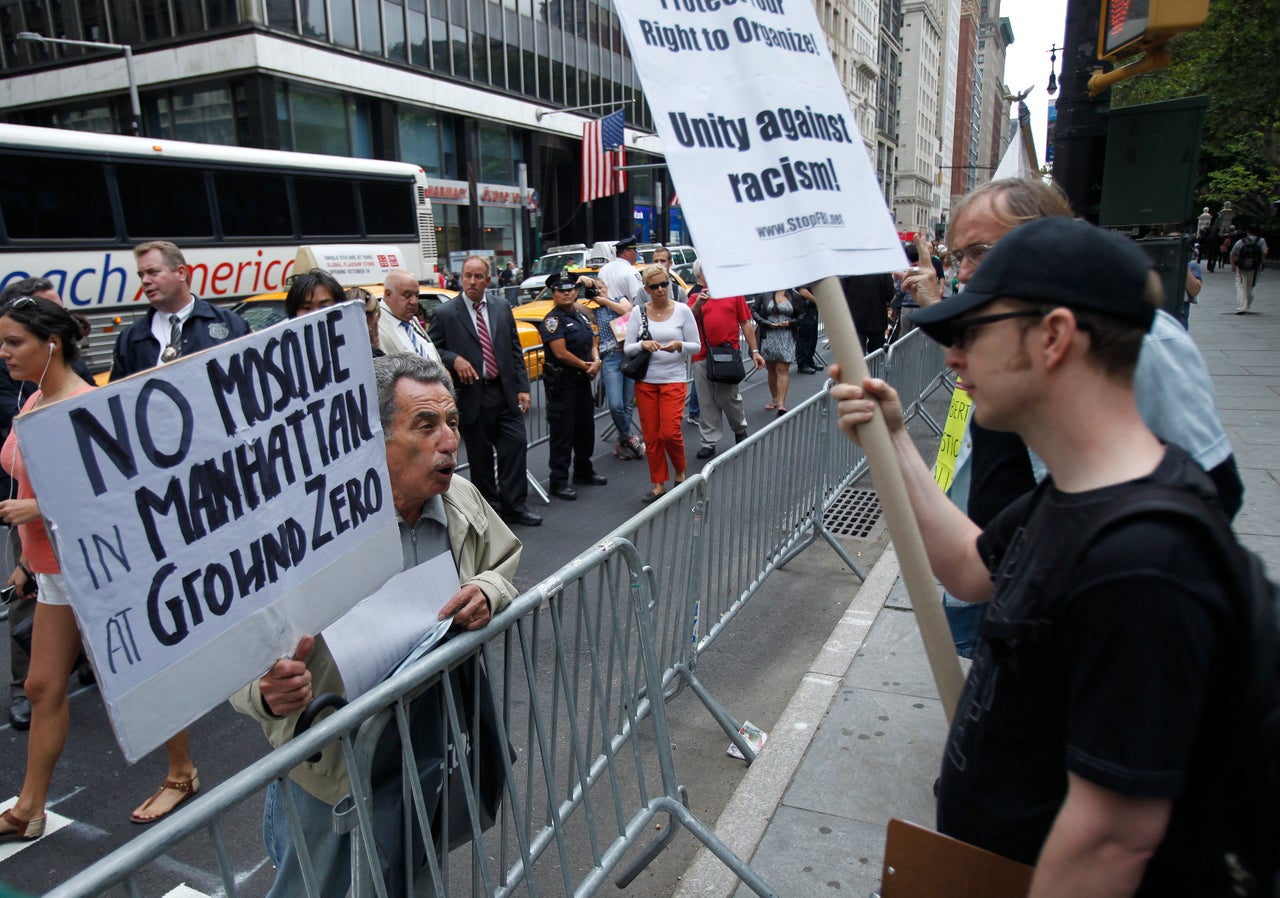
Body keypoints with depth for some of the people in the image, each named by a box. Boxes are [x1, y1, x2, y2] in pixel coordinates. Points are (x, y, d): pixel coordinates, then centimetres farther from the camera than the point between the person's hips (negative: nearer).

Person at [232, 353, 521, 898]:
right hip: (327, 772, -4)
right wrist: (271, 693, -44)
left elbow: (506, 563, 10)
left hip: (433, 759, 5)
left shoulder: (464, 504, -9)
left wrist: (489, 592, -13)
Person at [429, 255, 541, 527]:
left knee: (515, 445, 0)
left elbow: (515, 351, 10)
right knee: (480, 456, 7)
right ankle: (488, 508, 21)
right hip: (472, 396, -3)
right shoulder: (445, 314, -3)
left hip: (505, 393, 3)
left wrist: (522, 387, 3)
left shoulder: (502, 308, 8)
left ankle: (514, 506, 12)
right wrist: (454, 359, -20)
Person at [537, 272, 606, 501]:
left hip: (582, 380, 8)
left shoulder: (580, 316, 12)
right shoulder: (552, 319, -12)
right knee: (562, 432, -4)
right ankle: (559, 482, 3)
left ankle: (584, 471, 33)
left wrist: (596, 361, -5)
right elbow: (560, 353, -19)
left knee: (586, 428, 17)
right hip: (561, 383, -8)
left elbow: (591, 343, 16)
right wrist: (586, 366, -11)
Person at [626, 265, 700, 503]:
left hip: (674, 378, -2)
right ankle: (658, 484, 17)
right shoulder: (639, 312, 3)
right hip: (646, 380, 2)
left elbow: (696, 346, 1)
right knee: (651, 435, 4)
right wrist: (642, 344, -17)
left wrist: (679, 346, -18)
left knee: (670, 431, -11)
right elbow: (627, 348, 3)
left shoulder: (682, 310, -1)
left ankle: (680, 471, 18)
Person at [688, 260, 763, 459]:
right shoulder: (695, 296, 10)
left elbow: (746, 323, 8)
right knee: (706, 401, 5)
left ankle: (740, 430, 27)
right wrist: (698, 304, -18)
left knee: (728, 396, 1)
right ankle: (709, 442, 13)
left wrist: (754, 351, 4)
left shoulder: (733, 291, 7)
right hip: (702, 356, 2)